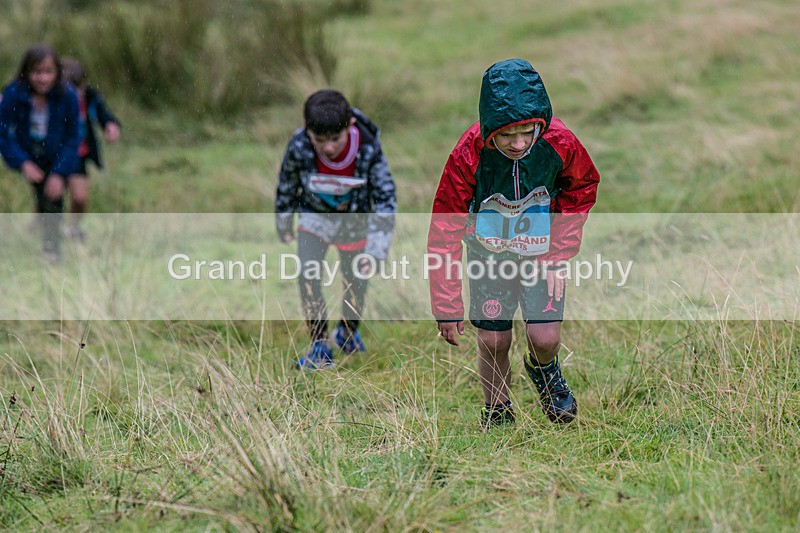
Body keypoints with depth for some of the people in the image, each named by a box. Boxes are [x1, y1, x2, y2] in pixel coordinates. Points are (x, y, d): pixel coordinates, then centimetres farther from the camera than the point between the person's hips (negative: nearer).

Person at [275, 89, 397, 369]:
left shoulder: (368, 150, -33)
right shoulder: (299, 147, -30)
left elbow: (386, 198, -24)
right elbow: (287, 184, -8)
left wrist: (375, 249, -30)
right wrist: (283, 224, 7)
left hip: (354, 222, 0)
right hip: (314, 217, 0)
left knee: (356, 280, 10)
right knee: (307, 275, -16)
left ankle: (348, 332, 40)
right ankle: (319, 345, -3)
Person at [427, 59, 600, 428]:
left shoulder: (560, 143, -25)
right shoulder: (469, 154, -29)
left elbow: (584, 187, -1)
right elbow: (444, 231, -20)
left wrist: (560, 249, -7)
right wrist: (447, 308, -18)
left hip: (540, 254, 1)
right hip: (488, 255, 0)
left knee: (545, 337, -11)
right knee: (493, 342, -1)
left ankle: (543, 369, 26)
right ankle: (497, 413, 28)